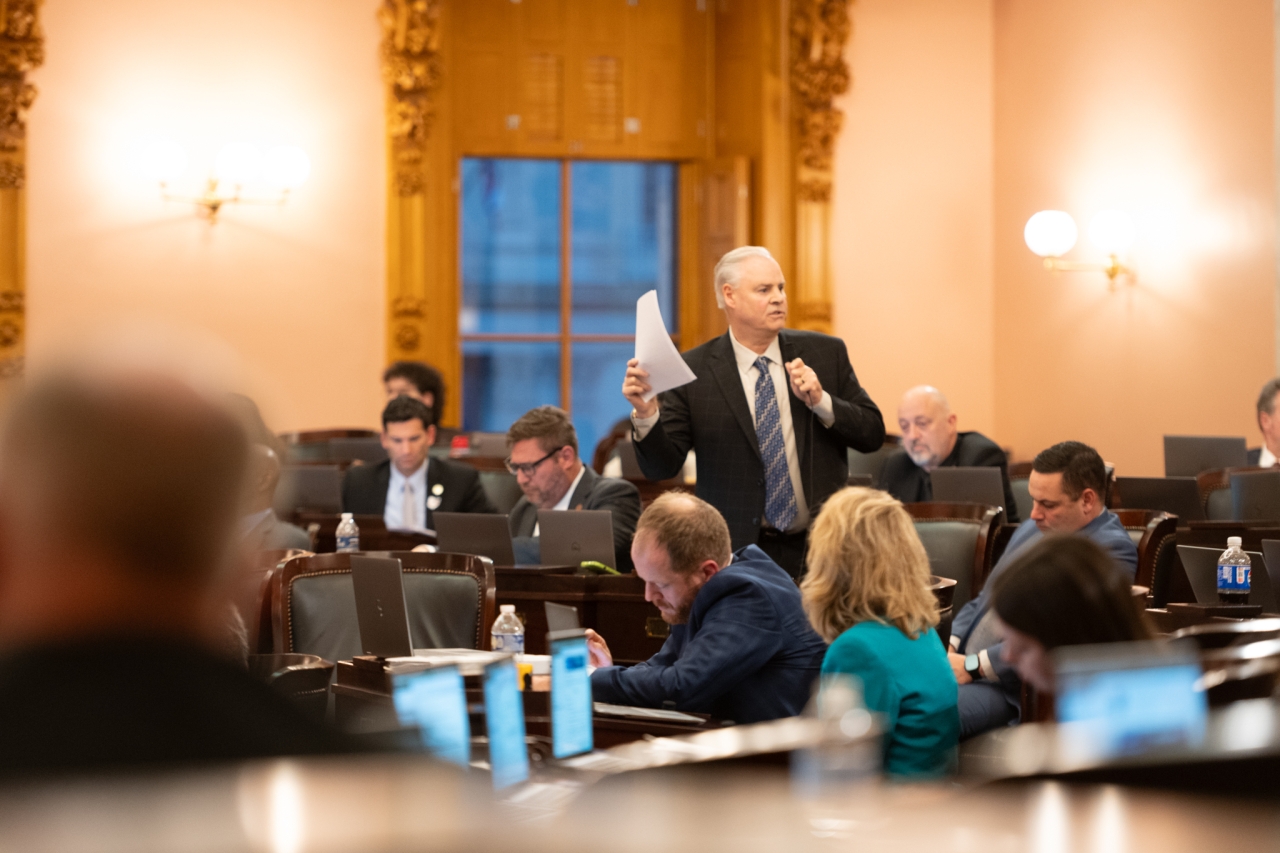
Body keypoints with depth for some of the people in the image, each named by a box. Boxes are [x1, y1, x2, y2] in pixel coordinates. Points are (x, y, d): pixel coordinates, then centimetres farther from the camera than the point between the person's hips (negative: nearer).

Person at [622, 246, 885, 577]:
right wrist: (646, 412, -23)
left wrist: (821, 401, -11)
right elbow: (661, 467, -5)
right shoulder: (692, 370, -3)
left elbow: (873, 434, 5)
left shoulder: (826, 353, 5)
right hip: (738, 551, -2)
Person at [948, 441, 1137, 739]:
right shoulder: (1031, 530, 19)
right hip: (958, 662, 8)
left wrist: (973, 667, -19)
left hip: (1011, 688, -8)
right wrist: (949, 649, 4)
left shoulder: (1113, 551, -9)